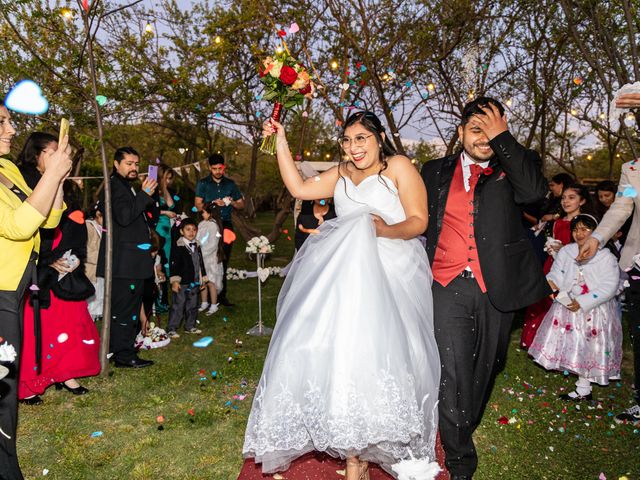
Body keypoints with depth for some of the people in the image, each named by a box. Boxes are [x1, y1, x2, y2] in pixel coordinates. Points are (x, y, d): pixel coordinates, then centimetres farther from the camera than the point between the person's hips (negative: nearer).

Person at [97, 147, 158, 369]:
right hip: (125, 260, -10)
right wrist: (144, 194, -20)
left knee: (125, 306, 16)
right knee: (125, 307, -7)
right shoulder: (116, 185, -9)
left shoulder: (127, 186, 21)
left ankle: (120, 350, 25)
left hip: (132, 259, 10)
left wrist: (150, 194, 2)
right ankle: (124, 355, -2)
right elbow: (124, 216, -22)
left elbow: (152, 214, 19)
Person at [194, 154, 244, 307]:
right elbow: (198, 206, -2)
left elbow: (241, 205, 16)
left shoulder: (230, 184, 14)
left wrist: (232, 202, -4)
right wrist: (214, 203, -15)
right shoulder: (203, 183, 5)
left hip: (226, 225, 3)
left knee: (223, 261, 4)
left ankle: (221, 295, 9)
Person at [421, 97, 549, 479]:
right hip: (449, 287, 0)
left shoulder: (513, 167, 7)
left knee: (484, 369, 15)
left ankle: (465, 430, 38)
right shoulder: (436, 172, 12)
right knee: (453, 374, -9)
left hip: (497, 289, 1)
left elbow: (535, 191, -15)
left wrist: (502, 138, -12)